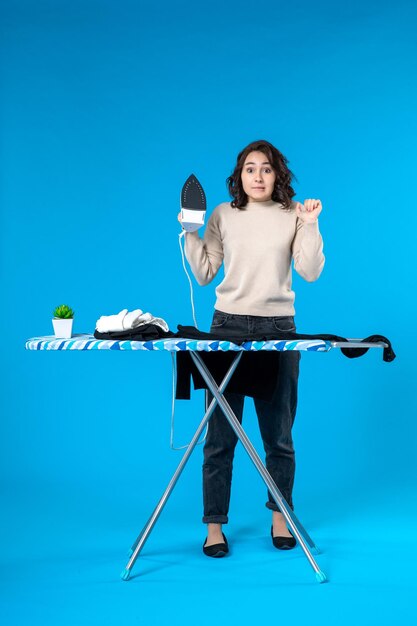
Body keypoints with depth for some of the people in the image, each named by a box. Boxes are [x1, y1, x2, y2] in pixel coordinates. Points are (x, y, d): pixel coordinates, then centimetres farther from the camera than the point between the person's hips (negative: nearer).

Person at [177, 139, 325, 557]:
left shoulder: (293, 214, 6)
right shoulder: (223, 215, 7)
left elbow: (310, 272, -1)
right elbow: (204, 274, 5)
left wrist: (310, 225, -9)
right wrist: (190, 233, -3)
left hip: (278, 328, 0)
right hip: (228, 326, 0)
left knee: (278, 432, 6)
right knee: (220, 433, -1)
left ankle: (280, 516, 24)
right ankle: (214, 526, 8)